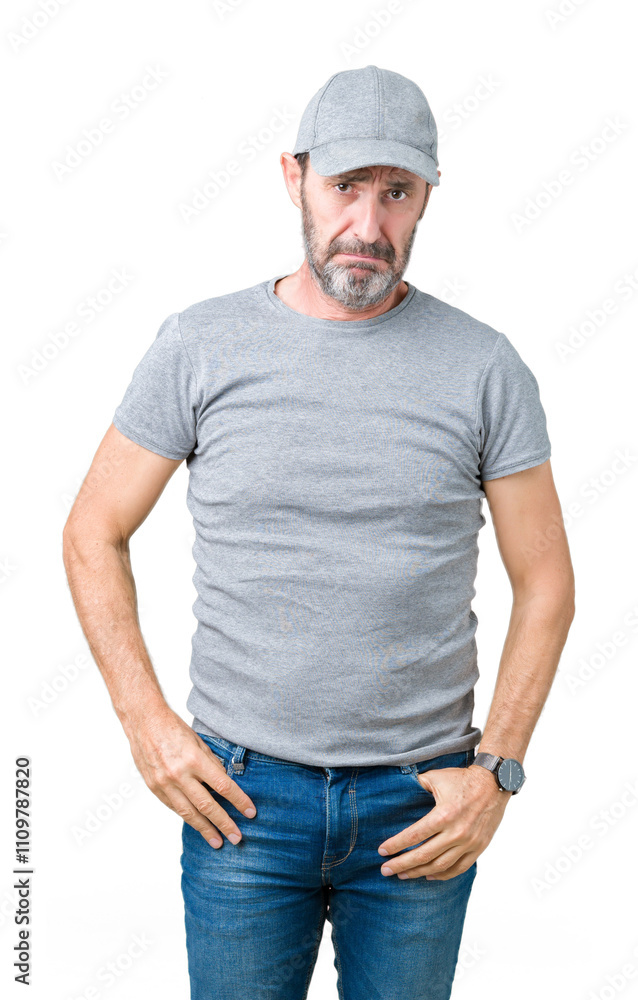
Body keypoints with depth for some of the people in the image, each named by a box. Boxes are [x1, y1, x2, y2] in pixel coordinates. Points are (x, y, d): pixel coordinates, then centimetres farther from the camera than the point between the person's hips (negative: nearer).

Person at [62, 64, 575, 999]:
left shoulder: (485, 367, -4)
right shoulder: (200, 346, -4)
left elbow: (545, 582, 2)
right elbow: (94, 535, 4)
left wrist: (496, 769, -5)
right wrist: (147, 721, -4)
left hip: (423, 800, 1)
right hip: (241, 792, 0)